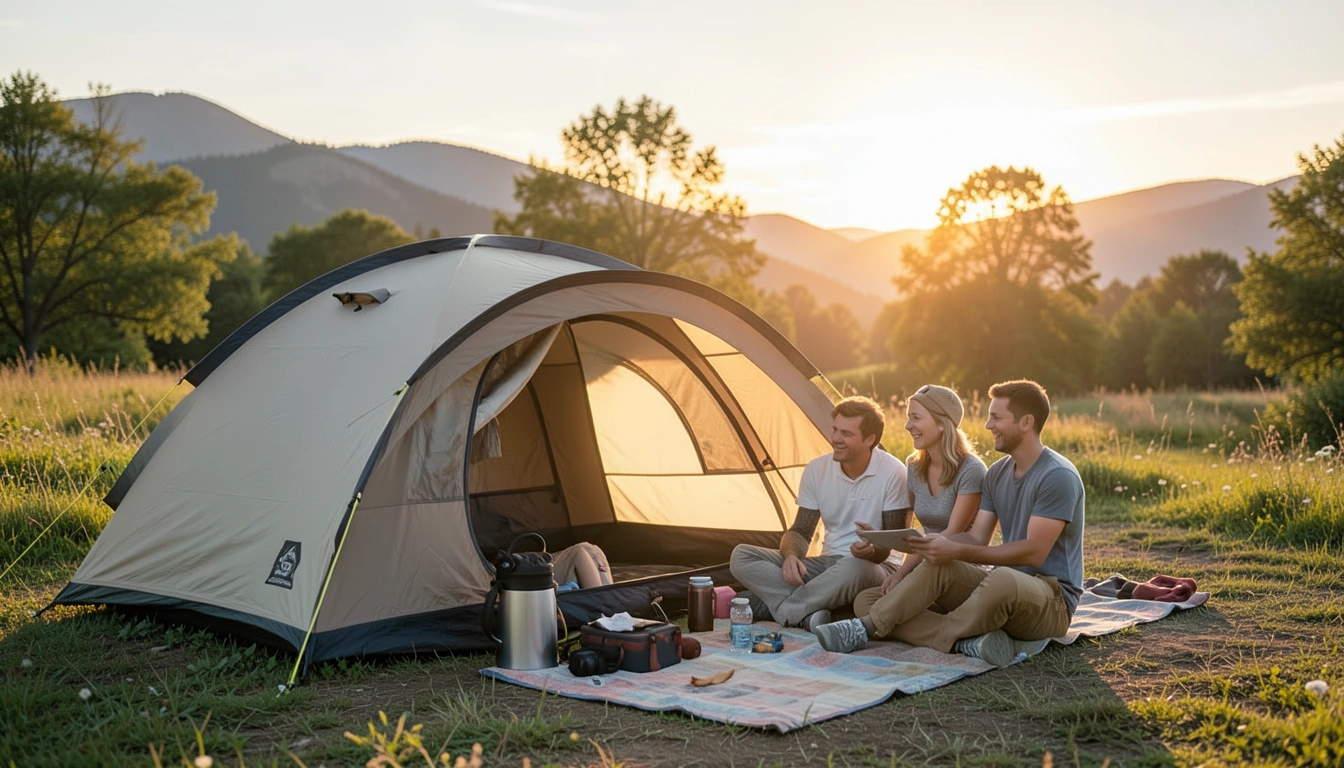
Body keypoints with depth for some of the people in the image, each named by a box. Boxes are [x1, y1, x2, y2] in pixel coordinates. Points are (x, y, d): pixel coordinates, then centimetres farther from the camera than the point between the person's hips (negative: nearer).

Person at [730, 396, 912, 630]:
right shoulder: (817, 469, 3)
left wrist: (875, 550, -33)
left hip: (874, 568, -5)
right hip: (827, 565, 5)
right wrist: (791, 555, -17)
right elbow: (800, 531, 8)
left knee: (854, 567, -44)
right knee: (741, 556, -13)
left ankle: (775, 606, -26)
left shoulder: (892, 473, -11)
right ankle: (809, 613, -32)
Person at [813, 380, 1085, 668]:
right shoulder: (997, 473, 12)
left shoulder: (1058, 477, -15)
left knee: (1003, 580, -40)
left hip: (1052, 603, -7)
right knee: (937, 565, -17)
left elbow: (1034, 552, -21)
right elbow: (976, 538, 7)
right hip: (1004, 591, 7)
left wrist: (957, 551, -27)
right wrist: (932, 542, -14)